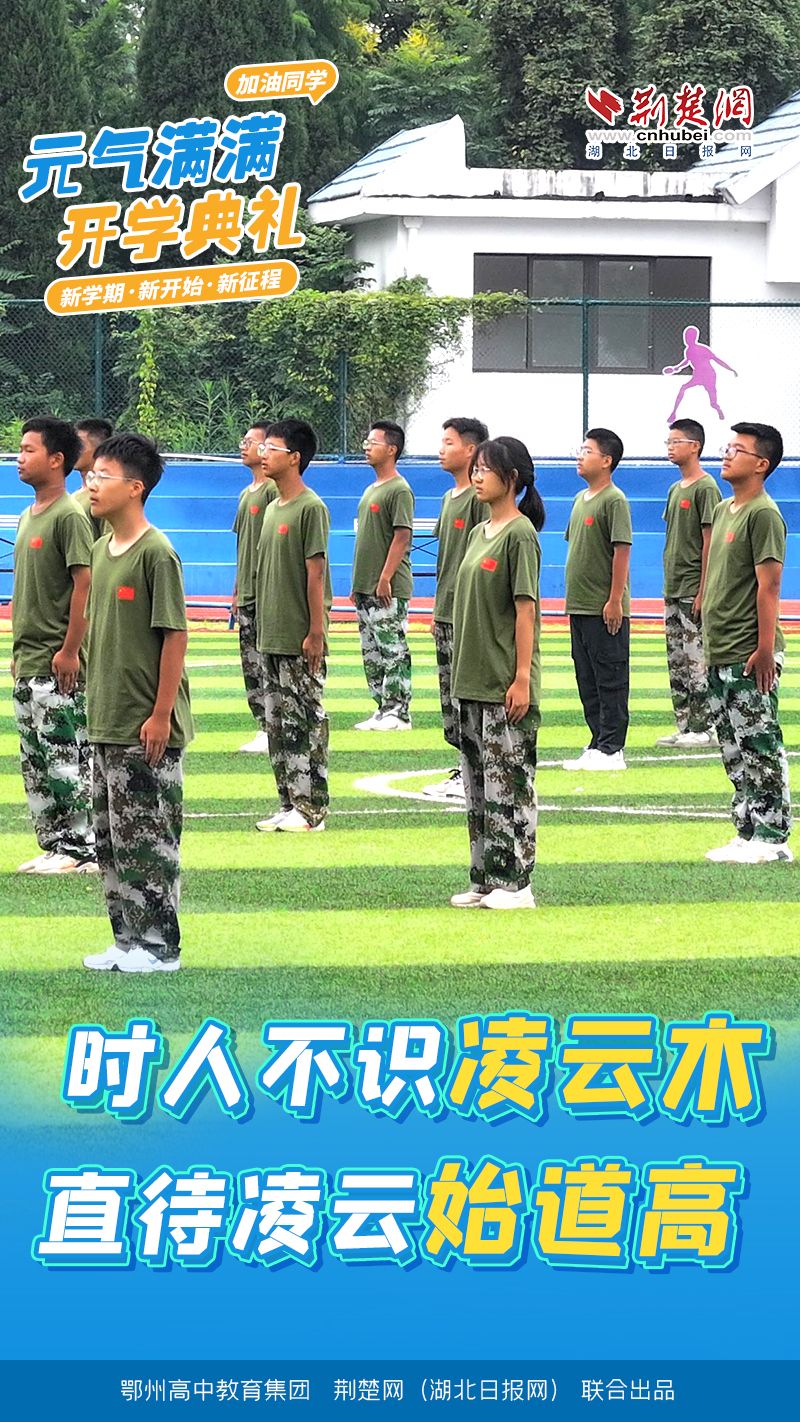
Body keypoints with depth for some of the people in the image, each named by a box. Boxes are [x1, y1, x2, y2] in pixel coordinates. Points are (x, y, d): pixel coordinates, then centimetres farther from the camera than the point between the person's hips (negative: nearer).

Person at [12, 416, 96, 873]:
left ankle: (81, 849, -4)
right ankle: (54, 845, 17)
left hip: (58, 665, -10)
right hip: (28, 663, 10)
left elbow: (85, 583, -17)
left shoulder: (68, 516, -12)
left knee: (65, 758, -8)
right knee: (36, 762, 12)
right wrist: (19, 652, 18)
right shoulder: (30, 517, 15)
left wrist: (69, 651, -20)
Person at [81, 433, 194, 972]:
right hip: (107, 725, 8)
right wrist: (98, 705, 15)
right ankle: (128, 938, 20)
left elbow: (175, 635, -15)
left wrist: (161, 715, -17)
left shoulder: (156, 553, -14)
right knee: (112, 837, 12)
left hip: (147, 729, -8)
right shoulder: (103, 550, 11)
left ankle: (159, 945, 4)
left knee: (148, 836, -3)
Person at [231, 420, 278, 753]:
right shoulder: (247, 494, 19)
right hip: (247, 594, 10)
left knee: (267, 664, -9)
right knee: (251, 665, 10)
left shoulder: (274, 490, -10)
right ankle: (263, 729, 14)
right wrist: (237, 591, 22)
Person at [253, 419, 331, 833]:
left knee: (306, 721, -4)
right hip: (271, 639, 9)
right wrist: (262, 627, 16)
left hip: (300, 642, -9)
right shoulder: (272, 509, 15)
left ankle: (311, 808, -1)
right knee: (278, 724, 11)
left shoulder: (310, 508, -11)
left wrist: (316, 632, -17)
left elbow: (315, 572, -14)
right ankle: (289, 804, 16)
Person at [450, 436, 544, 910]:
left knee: (509, 781, -5)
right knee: (478, 782, 11)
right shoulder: (479, 533, 14)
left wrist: (522, 677, -18)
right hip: (473, 681, 9)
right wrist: (462, 673, 16)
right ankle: (484, 880, 17)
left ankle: (514, 883, -2)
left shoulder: (519, 534, -11)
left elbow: (526, 608, -15)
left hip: (507, 685, -9)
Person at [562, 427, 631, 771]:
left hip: (605, 610, -9)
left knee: (610, 679, -4)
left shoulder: (614, 500, -11)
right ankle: (597, 745, 18)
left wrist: (615, 600, -19)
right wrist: (573, 599, 17)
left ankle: (611, 749, -2)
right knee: (587, 679, 12)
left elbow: (622, 550, -15)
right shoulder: (581, 499, 15)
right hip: (579, 607, 9)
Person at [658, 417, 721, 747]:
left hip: (693, 590, -9)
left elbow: (709, 541, -14)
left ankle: (701, 728, -6)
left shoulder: (706, 488, -10)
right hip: (673, 591, 9)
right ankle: (684, 725, 14)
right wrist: (668, 587, 15)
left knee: (695, 659, -8)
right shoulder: (675, 490, 16)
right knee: (676, 661, 10)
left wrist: (702, 591, -18)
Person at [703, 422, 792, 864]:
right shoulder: (723, 510, 16)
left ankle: (770, 838, -3)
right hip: (721, 655, 9)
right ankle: (749, 834, 17)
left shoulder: (763, 514, -11)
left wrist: (766, 648, -19)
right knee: (735, 749, 12)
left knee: (759, 746, -6)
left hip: (750, 657, -9)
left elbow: (768, 584, -16)